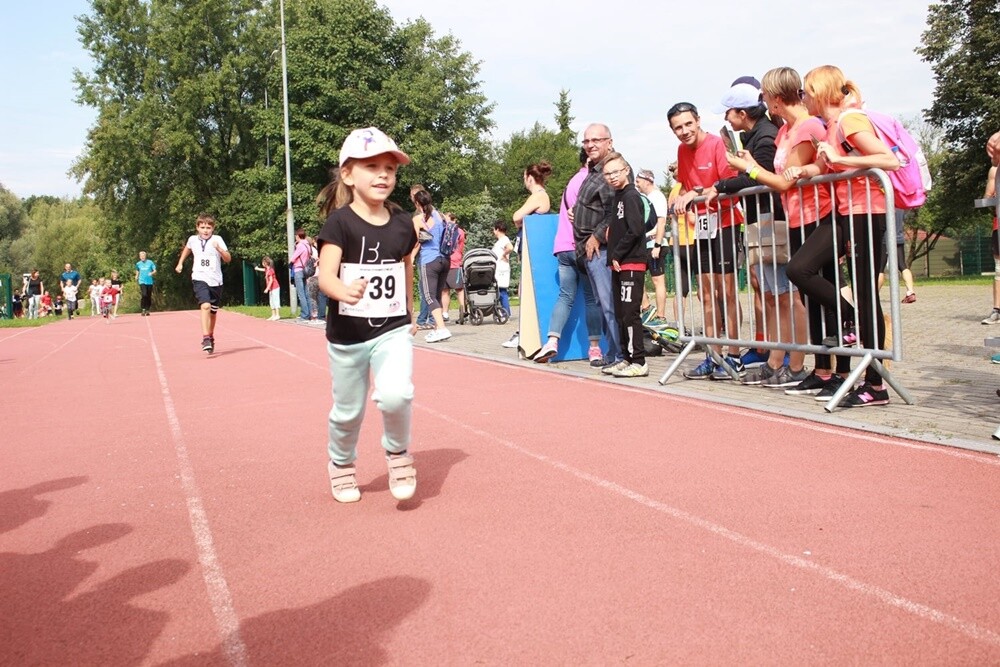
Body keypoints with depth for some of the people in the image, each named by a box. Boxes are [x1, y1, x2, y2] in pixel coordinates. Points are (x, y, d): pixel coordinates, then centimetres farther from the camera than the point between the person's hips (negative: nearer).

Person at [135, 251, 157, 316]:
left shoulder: (150, 262, 1)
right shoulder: (138, 264, 7)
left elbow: (155, 271, 2)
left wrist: (152, 273, -18)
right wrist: (136, 277, 10)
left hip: (149, 282, 1)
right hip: (142, 282, -1)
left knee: (149, 296, 5)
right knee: (144, 295, -17)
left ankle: (147, 310, 17)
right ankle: (143, 309, -12)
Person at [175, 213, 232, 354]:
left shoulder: (217, 239, -4)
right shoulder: (193, 239, 4)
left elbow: (228, 259, -10)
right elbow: (187, 248, 28)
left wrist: (219, 249, -26)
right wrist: (180, 263, 25)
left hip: (215, 280, 1)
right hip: (200, 279, -1)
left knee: (213, 311, 14)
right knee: (205, 306, -24)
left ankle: (211, 336, 37)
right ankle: (205, 338, -30)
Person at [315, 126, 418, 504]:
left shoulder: (402, 224, 0)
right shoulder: (339, 223, -12)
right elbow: (325, 275, -23)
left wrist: (409, 315, 22)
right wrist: (344, 291, -44)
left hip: (393, 330, 2)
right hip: (346, 334, -1)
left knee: (396, 394, -23)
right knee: (348, 411, 12)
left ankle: (397, 452, 7)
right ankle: (341, 464, 41)